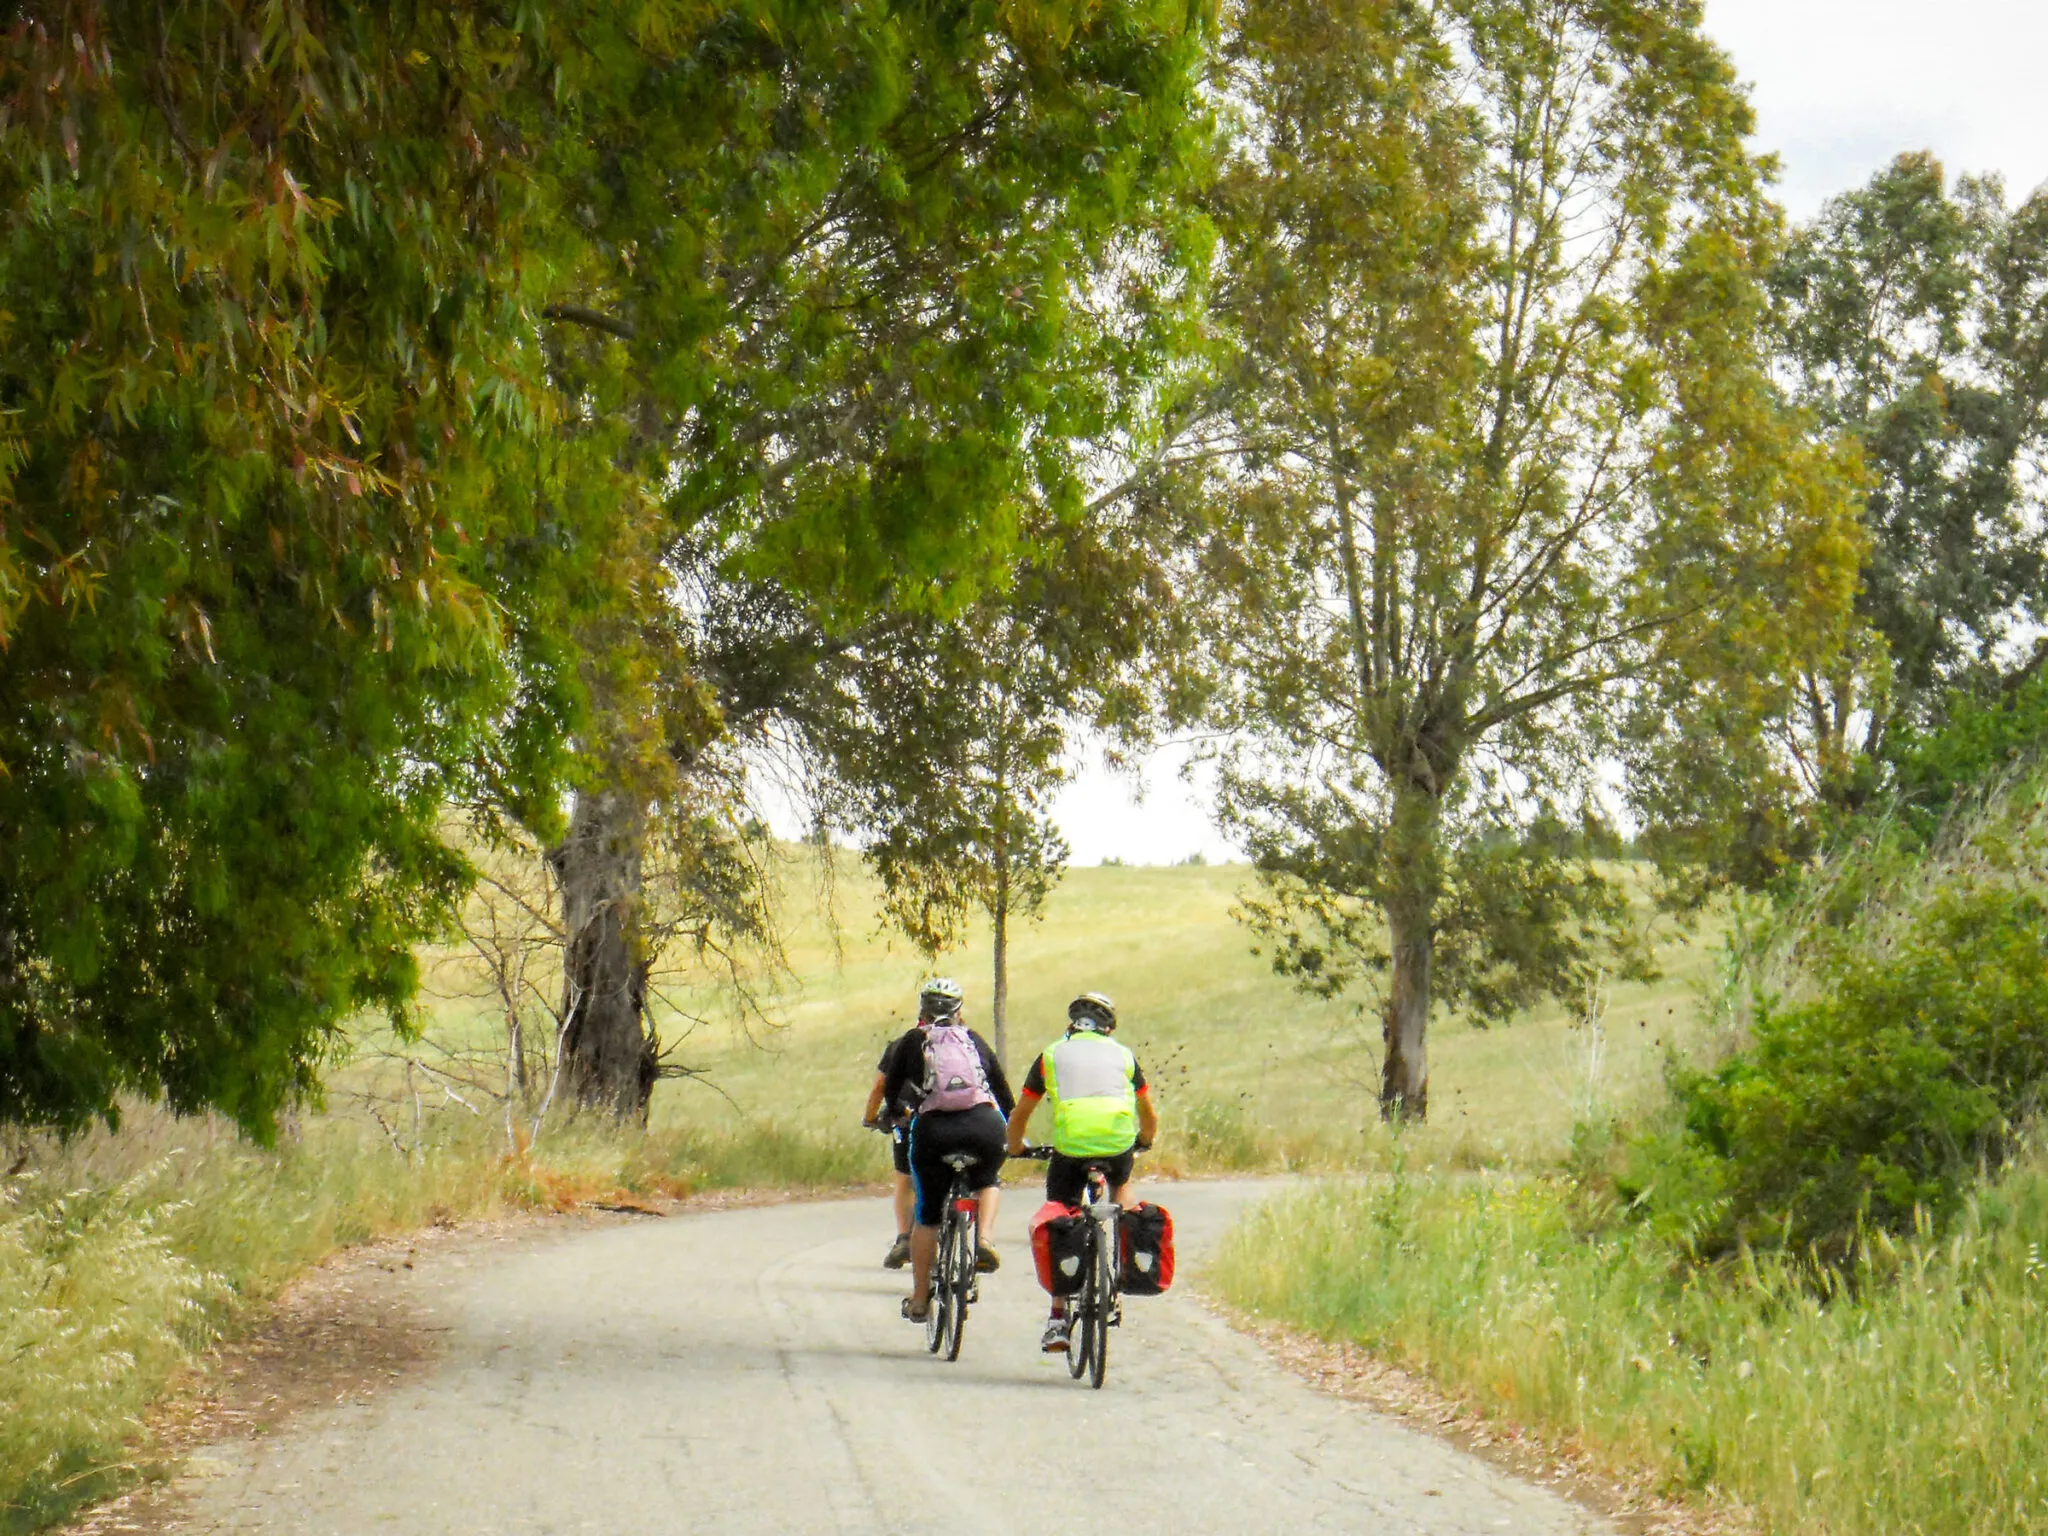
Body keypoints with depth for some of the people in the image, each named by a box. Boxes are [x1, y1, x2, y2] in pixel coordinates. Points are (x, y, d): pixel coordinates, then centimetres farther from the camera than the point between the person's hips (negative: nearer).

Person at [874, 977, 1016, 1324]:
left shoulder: (911, 1042, 15)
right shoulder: (974, 1041, 21)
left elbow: (889, 1090, 22)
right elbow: (1004, 1091, 25)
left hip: (933, 1130, -1)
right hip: (984, 1126, 1)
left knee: (926, 1217, 14)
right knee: (987, 1182, 32)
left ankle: (919, 1300, 19)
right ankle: (985, 1240, 5)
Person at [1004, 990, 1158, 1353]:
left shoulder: (1052, 1054, 19)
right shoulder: (1122, 1055, 22)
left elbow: (1019, 1115, 25)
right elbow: (1149, 1116, 32)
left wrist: (1016, 1148, 43)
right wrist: (1144, 1142, 52)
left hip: (1070, 1146, -2)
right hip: (1119, 1143, 2)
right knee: (1121, 1183, 36)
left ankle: (1058, 1318, 8)